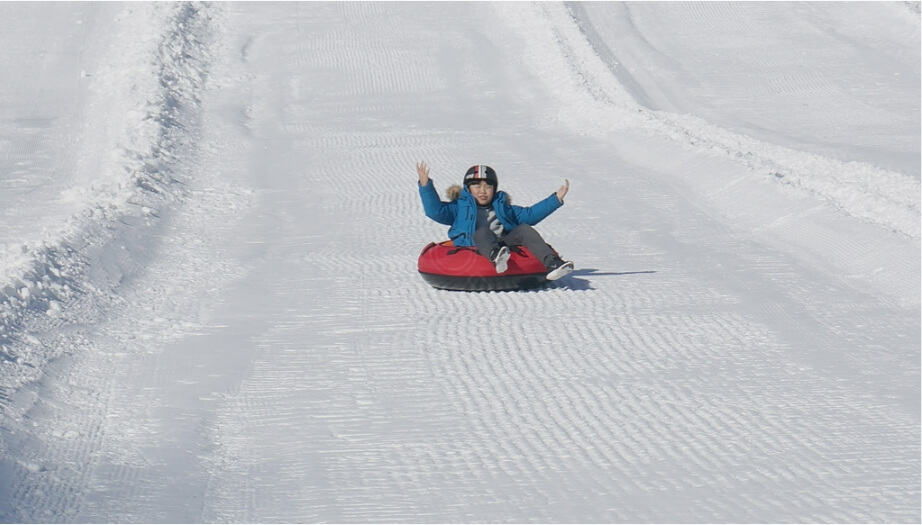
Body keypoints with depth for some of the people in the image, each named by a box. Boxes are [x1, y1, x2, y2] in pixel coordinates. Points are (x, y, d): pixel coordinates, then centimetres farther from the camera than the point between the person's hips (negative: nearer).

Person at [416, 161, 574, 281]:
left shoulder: (502, 207, 35)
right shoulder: (460, 207, 23)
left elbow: (529, 214, 33)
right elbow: (435, 210, 8)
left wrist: (556, 199, 28)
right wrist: (425, 185, -3)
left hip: (507, 244, 4)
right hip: (475, 249, -4)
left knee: (524, 229, -18)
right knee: (482, 232, -34)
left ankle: (551, 263, -38)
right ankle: (496, 257, -70)